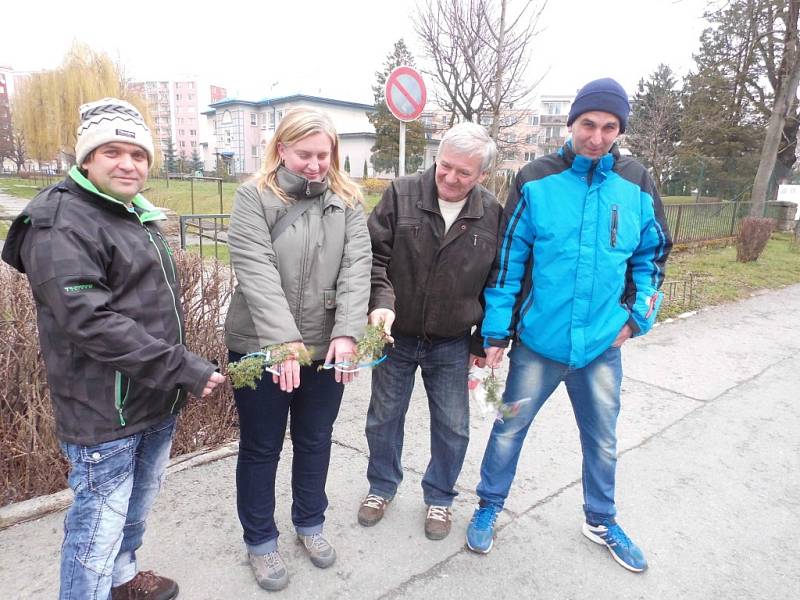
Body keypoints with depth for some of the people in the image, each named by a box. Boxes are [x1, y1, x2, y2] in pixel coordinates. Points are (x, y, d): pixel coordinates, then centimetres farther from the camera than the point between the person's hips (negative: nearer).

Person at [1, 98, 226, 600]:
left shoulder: (136, 214, 12)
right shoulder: (61, 225, -16)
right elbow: (90, 321, -27)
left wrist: (180, 373, 21)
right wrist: (183, 368, -26)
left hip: (158, 404, 9)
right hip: (105, 413, -9)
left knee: (136, 508, 25)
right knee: (99, 527, 5)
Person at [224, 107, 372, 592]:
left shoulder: (348, 200, 2)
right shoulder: (254, 196, -6)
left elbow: (357, 266, -8)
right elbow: (256, 271, -17)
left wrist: (346, 333, -21)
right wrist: (286, 341, -26)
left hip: (327, 346, 3)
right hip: (261, 346, -2)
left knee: (316, 441, 19)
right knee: (261, 448, 13)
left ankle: (310, 523, 43)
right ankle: (260, 540, 35)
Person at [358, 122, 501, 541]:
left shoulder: (492, 215, -6)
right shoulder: (401, 194, -10)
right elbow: (375, 256, -9)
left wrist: (482, 341, 3)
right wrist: (381, 301, -26)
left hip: (452, 345, 1)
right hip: (397, 336, 0)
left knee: (452, 427, 11)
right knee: (384, 419, 16)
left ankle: (439, 497, 37)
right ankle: (382, 486, 41)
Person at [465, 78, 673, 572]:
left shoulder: (637, 186, -2)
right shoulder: (536, 181, -9)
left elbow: (653, 254, 12)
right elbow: (507, 261, -7)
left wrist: (638, 316, 3)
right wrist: (496, 331, -6)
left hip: (602, 346, 3)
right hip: (538, 341, -2)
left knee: (602, 440, 19)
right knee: (509, 429, 13)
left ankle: (602, 521, 43)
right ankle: (489, 508, 37)